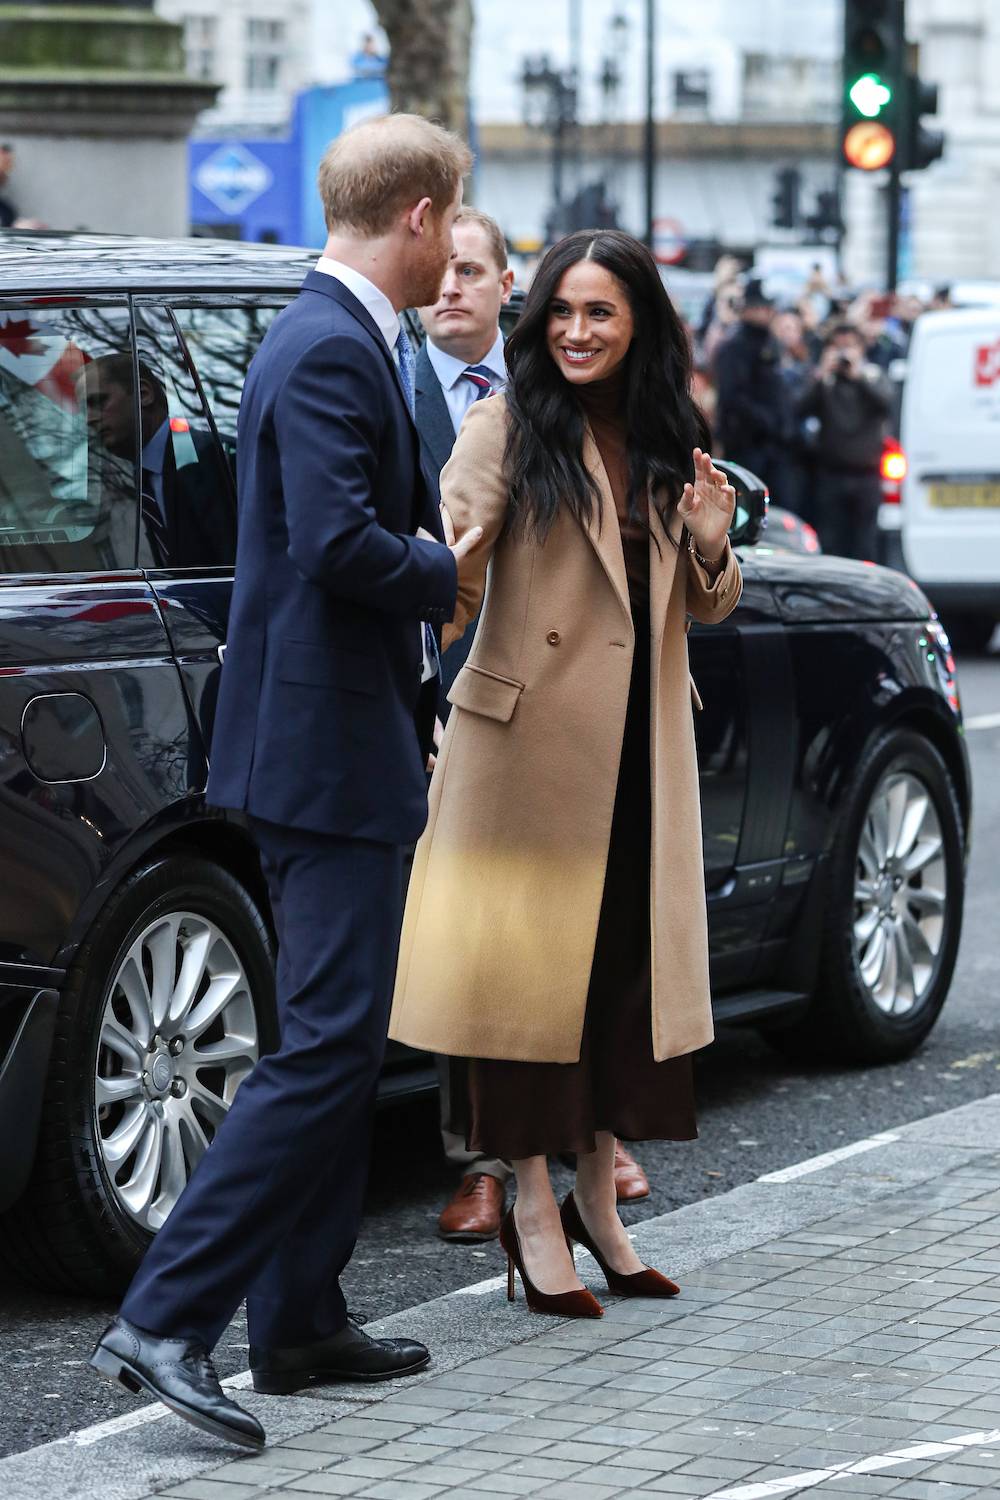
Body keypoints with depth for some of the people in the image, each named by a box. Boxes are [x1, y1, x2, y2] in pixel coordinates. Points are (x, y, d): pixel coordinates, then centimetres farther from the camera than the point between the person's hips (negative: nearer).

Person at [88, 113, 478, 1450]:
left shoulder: (338, 339, 16)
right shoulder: (333, 351, -17)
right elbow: (340, 542, -26)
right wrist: (445, 570, -10)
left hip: (334, 743, 11)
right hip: (329, 749, -11)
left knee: (339, 1042, 16)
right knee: (328, 1048, -11)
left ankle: (303, 1323, 22)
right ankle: (165, 1322, -12)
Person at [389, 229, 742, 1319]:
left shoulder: (668, 441, 11)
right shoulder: (509, 428, -5)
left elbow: (710, 607, 17)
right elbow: (452, 561, -17)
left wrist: (710, 547, -5)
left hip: (640, 746, 5)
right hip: (529, 731, -5)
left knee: (629, 963, 9)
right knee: (531, 962, -2)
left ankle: (597, 1197, 22)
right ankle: (532, 1211, 7)